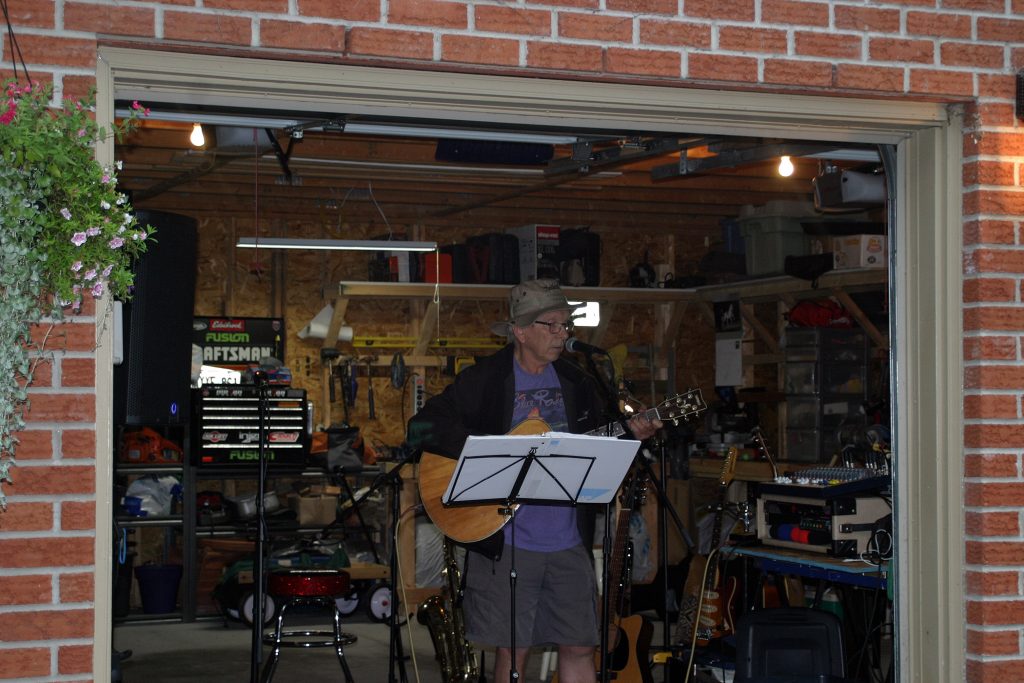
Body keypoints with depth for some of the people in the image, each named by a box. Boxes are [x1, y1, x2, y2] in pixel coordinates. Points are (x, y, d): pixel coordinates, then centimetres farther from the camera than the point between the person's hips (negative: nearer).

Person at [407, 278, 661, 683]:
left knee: (579, 646, 7)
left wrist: (630, 433, -4)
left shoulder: (577, 383, 12)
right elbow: (421, 428, -12)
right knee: (513, 650, 1)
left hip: (570, 541, 5)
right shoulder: (484, 380, -4)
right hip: (507, 542, -4)